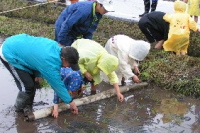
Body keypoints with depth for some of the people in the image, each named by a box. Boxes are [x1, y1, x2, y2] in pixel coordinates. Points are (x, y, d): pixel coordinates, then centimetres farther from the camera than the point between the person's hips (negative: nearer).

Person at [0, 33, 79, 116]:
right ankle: (20, 108, 20)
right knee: (28, 87, -6)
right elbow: (57, 85, -16)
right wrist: (70, 102, -5)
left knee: (32, 80, 13)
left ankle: (27, 107, 28)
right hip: (9, 54, -9)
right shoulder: (51, 65, -29)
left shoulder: (55, 46, -7)